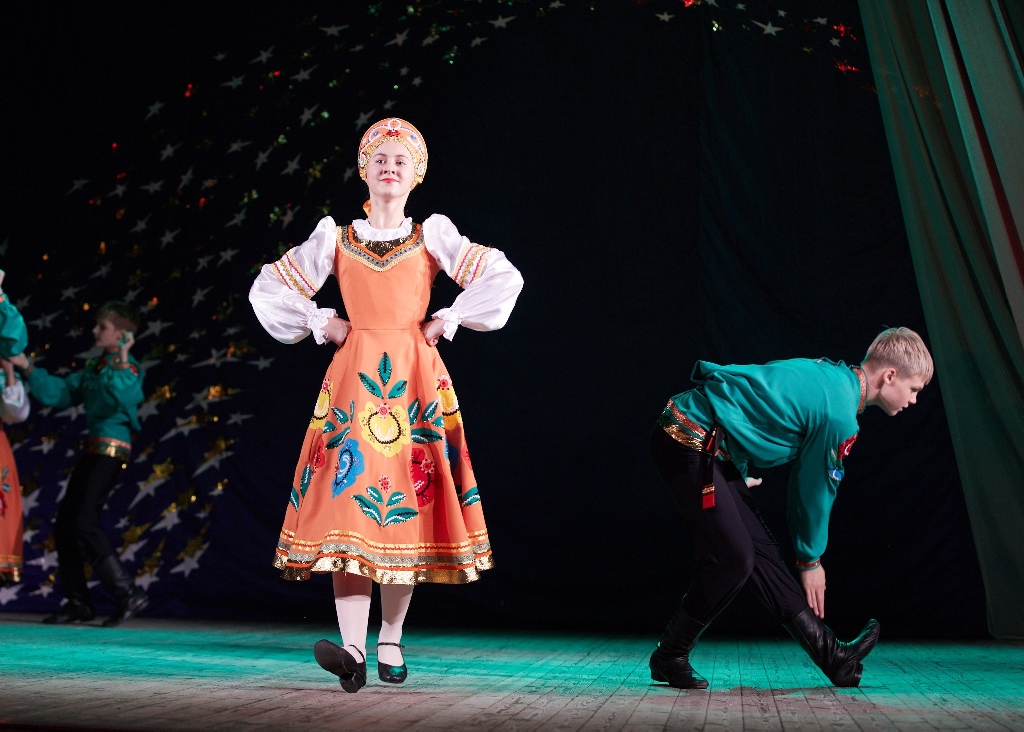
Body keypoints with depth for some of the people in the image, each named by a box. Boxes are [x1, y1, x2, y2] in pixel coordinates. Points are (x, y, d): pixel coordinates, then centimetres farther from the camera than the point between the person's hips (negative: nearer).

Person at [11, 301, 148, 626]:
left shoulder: (127, 368, -9)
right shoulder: (94, 367, 17)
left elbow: (121, 396, -28)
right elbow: (60, 392, 16)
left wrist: (122, 360, -30)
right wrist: (28, 369, 13)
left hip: (111, 450, -9)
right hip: (93, 450, 9)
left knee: (83, 522, -17)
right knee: (65, 523, 9)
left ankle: (127, 593, -11)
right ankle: (78, 602, 16)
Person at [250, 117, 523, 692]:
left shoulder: (433, 236, 10)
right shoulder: (336, 238, 12)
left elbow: (504, 277, 3)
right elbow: (269, 287, 15)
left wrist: (445, 322, 0)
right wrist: (322, 324, 6)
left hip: (414, 379, 0)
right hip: (354, 375, 0)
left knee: (407, 506, 0)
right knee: (348, 497, -13)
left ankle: (391, 641, 12)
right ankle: (353, 649, -19)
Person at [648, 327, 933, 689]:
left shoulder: (831, 374, 12)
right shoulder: (839, 412, -16)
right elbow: (816, 491, -5)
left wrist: (739, 476, 25)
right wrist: (810, 560, 9)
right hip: (690, 444, -10)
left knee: (761, 550, 9)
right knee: (734, 558, -10)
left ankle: (833, 656, 14)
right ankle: (670, 659, 6)